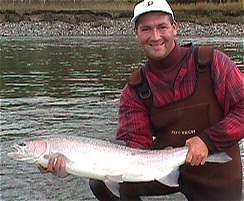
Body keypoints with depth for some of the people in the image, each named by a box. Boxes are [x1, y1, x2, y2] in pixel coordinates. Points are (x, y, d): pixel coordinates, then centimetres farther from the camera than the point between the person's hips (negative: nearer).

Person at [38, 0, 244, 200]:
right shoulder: (136, 88, -5)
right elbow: (133, 142, -12)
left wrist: (208, 140, -25)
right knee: (103, 184, -13)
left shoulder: (211, 61, -12)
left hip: (217, 173, -2)